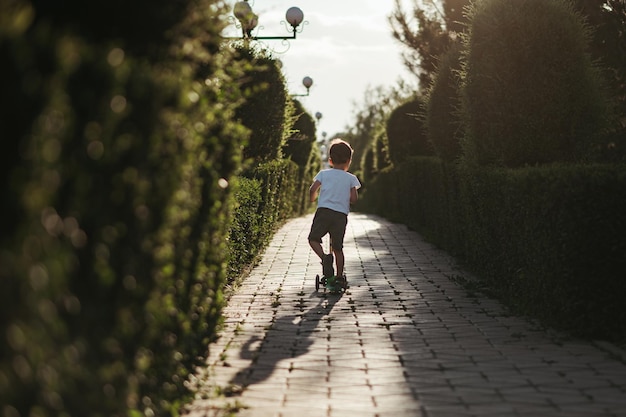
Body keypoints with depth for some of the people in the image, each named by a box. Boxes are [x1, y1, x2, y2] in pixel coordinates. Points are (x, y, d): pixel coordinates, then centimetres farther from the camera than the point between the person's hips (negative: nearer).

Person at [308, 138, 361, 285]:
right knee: (338, 247, 12)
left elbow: (312, 190, -2)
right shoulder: (351, 178, 9)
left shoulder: (323, 173, 8)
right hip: (341, 215, 2)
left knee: (313, 238, 9)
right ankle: (340, 276, 13)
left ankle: (325, 257, -19)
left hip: (324, 211, -2)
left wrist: (313, 198, 20)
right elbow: (354, 199, 2)